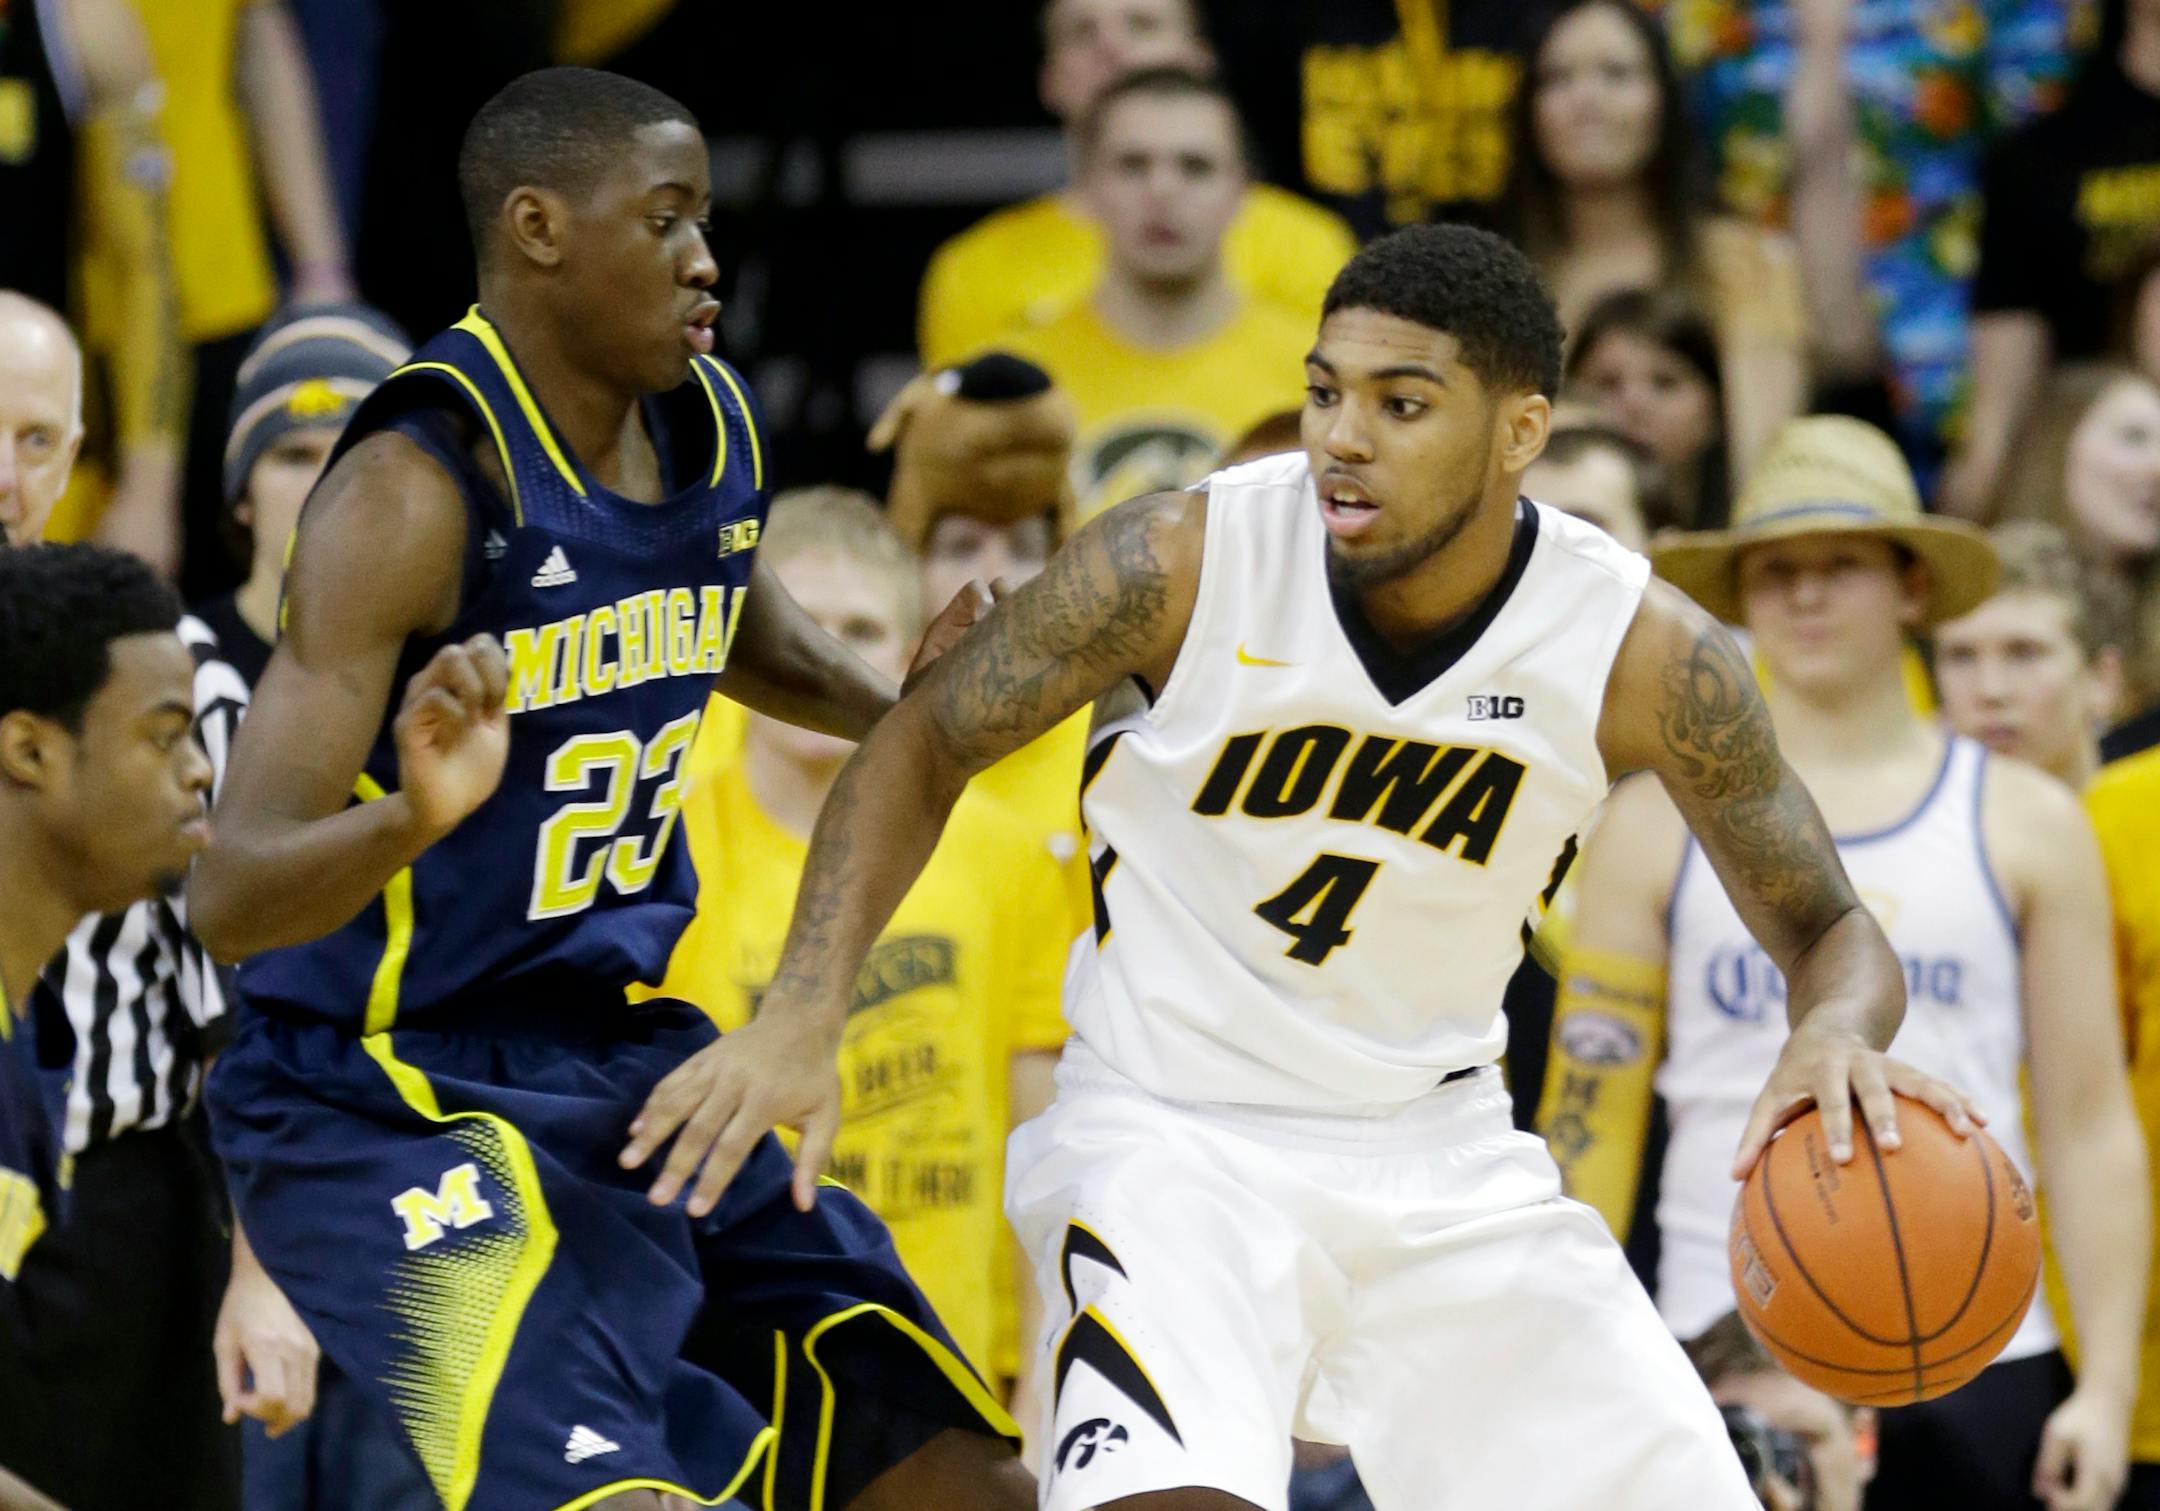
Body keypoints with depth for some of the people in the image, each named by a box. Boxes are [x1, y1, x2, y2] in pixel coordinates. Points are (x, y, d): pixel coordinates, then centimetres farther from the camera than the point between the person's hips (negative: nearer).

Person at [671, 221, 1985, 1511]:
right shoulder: (1186, 563, -17)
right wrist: (803, 1018, -15)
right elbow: (925, 746, -2)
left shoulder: (1643, 652, -13)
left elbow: (1828, 930, -2)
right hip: (1172, 1136, -3)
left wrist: (1836, 1034, -27)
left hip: (1444, 1161, 3)